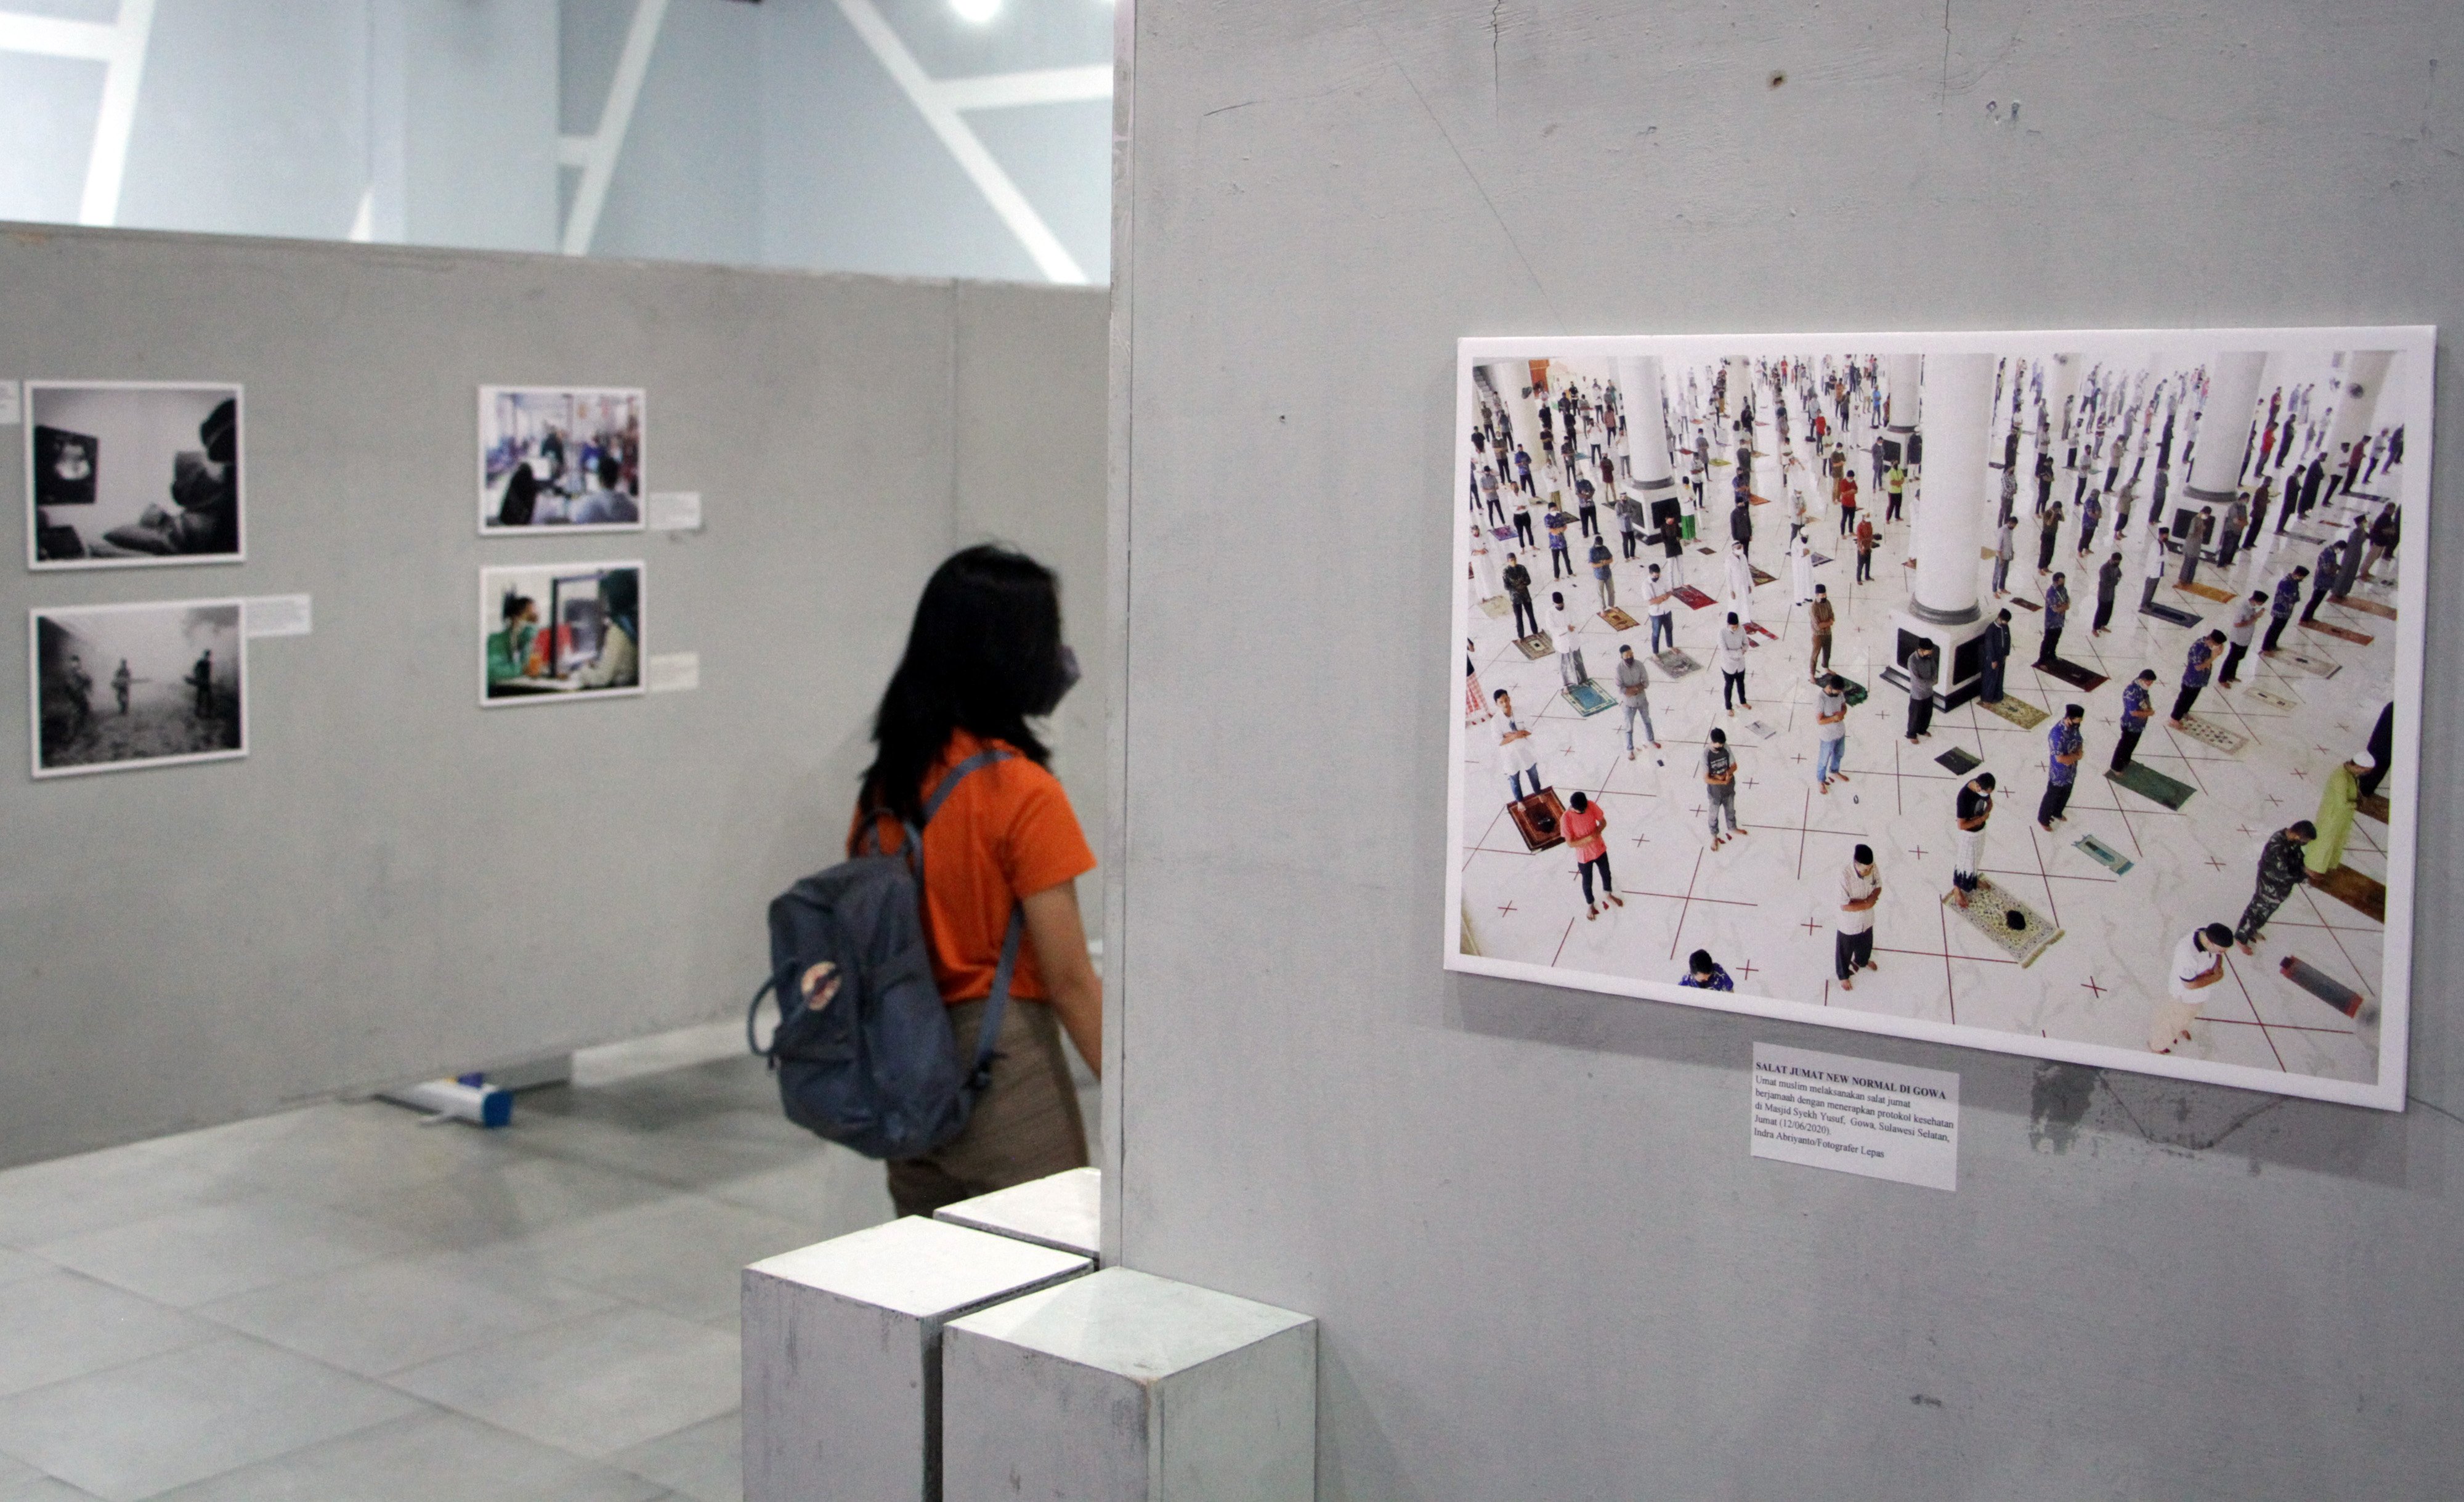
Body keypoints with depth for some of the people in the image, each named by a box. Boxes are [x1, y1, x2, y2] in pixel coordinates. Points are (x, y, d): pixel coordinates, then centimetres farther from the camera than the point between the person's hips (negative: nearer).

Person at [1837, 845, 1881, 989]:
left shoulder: (1873, 869, -23)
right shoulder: (1844, 877, -39)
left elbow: (1878, 886, -4)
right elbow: (1844, 906, -31)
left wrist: (1872, 898, -24)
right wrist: (1866, 904, -29)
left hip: (1867, 920, 5)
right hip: (1849, 924, -5)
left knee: (1865, 944, 34)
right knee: (1845, 951, 23)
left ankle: (1861, 961, 65)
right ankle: (1843, 975, 51)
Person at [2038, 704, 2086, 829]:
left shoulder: (2074, 726, -12)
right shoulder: (2057, 735, -37)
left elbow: (2080, 741, 5)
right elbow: (2060, 759, -33)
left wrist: (2073, 756, -15)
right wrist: (2077, 755, -17)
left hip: (2071, 771, 8)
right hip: (2059, 774, -8)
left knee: (2065, 795, 29)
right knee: (2052, 796, 16)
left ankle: (2057, 813, 55)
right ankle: (2043, 820, 39)